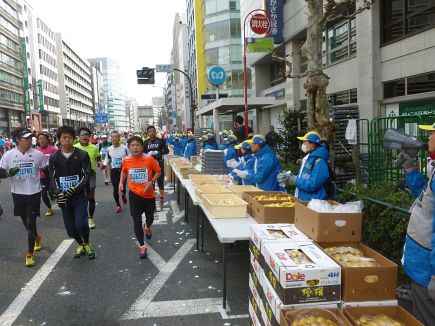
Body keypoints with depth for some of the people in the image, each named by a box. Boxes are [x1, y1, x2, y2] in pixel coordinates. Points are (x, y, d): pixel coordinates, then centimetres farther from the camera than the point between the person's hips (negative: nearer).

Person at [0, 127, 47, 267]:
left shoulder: (38, 154, -6)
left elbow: (46, 171, 5)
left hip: (34, 193, -2)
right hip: (18, 194, 2)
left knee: (31, 223, -4)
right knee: (26, 222, 18)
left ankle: (30, 254, 6)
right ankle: (37, 238, 46)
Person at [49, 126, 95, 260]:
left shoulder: (82, 155, -3)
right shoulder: (54, 157, 5)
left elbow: (87, 175, -8)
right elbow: (52, 177, 3)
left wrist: (75, 189, -21)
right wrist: (58, 192, -15)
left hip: (80, 195, -3)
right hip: (63, 197, 3)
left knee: (81, 223, -15)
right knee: (70, 228, 9)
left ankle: (87, 244, 14)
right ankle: (81, 245, 37)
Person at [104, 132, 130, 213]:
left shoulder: (125, 148, -9)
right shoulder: (109, 149, 2)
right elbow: (107, 159, 17)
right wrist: (104, 165, 1)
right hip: (113, 170, 3)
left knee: (123, 187, -4)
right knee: (115, 188, 3)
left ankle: (123, 196, 34)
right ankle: (118, 205, 19)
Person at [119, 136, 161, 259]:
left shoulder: (149, 159, -17)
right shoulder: (126, 160, -9)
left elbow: (158, 172, -4)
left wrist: (151, 182, -19)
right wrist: (121, 182, -2)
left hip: (149, 194, 0)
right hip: (134, 194, 0)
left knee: (150, 217, 18)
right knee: (137, 221, -2)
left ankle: (147, 227, 57)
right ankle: (142, 246, 15)